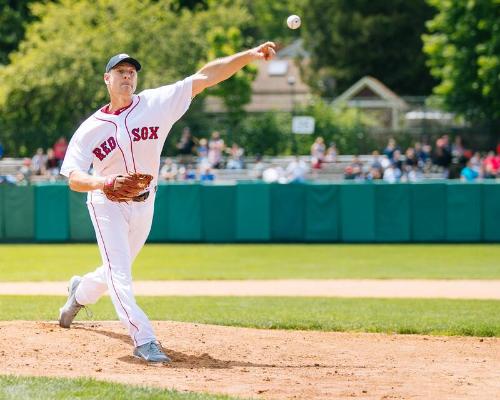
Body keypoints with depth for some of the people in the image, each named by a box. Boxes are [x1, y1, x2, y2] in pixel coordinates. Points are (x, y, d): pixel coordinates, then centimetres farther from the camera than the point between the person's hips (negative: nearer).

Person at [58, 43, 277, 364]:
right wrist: (106, 182, -37)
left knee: (118, 270, 19)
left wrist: (250, 55, -25)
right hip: (106, 203, -3)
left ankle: (81, 291, 50)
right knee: (119, 271, -15)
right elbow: (74, 178, -16)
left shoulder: (156, 103, -8)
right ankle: (144, 340, -20)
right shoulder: (90, 129, -9)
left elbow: (204, 77, -16)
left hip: (144, 205, 3)